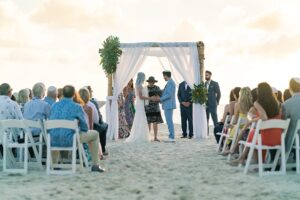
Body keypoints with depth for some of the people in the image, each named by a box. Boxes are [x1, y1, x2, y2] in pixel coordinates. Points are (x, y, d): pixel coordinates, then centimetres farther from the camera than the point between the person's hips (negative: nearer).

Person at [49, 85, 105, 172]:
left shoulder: (54, 105, 10)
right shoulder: (77, 107, -4)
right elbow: (84, 127, -1)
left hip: (53, 141, 5)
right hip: (69, 140, -5)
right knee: (95, 134, 16)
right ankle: (95, 165, 17)